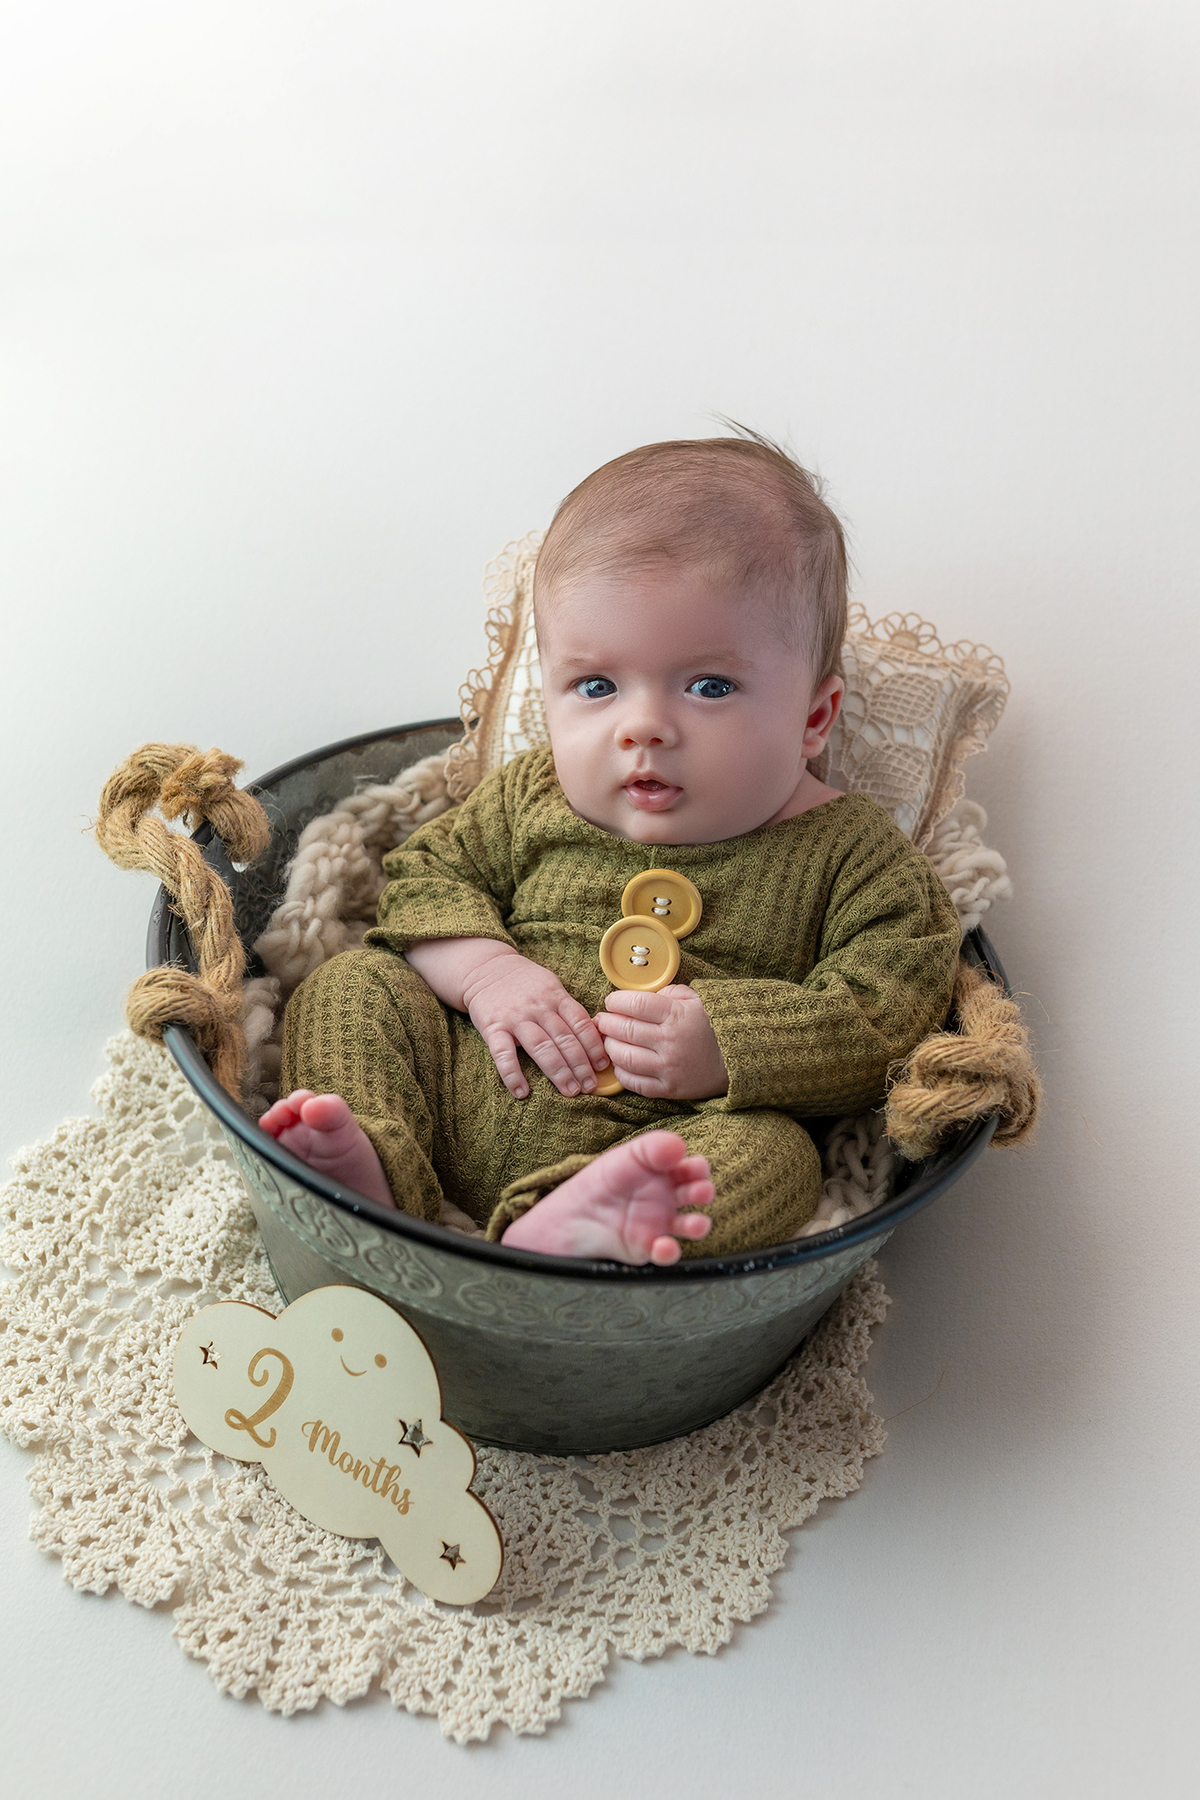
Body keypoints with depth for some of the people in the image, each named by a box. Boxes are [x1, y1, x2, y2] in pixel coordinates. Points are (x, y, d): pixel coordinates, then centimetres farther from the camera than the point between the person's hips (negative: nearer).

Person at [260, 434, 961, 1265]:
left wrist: (729, 1046, -22)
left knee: (775, 1154, -29)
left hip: (675, 1141, -3)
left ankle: (567, 1231, -53)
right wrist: (486, 971, -6)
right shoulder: (534, 797, 7)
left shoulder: (852, 856, -3)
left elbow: (889, 1016, -8)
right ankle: (363, 1157, -28)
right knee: (356, 981, -6)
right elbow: (428, 870, 15)